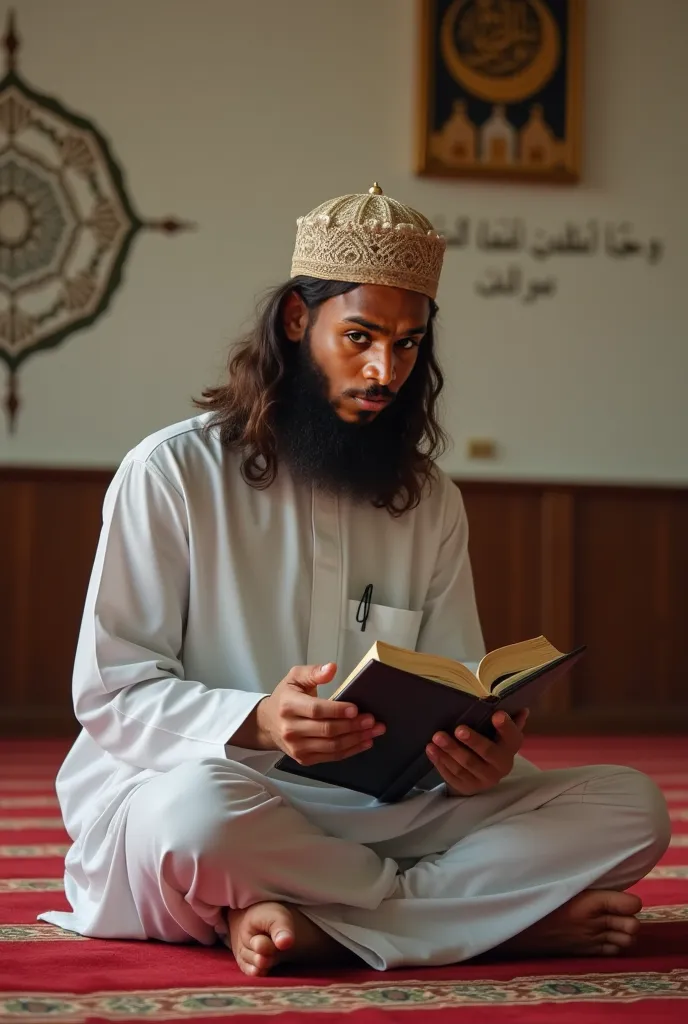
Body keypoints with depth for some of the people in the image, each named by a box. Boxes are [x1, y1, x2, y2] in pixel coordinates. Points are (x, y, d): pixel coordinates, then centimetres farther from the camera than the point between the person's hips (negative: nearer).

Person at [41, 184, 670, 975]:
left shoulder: (432, 502, 13)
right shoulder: (173, 473, -2)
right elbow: (110, 691, -6)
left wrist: (478, 752, -15)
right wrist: (254, 723, -26)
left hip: (383, 809, 5)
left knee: (630, 808, -14)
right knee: (197, 806, -41)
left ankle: (320, 927, -26)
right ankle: (509, 914, -20)